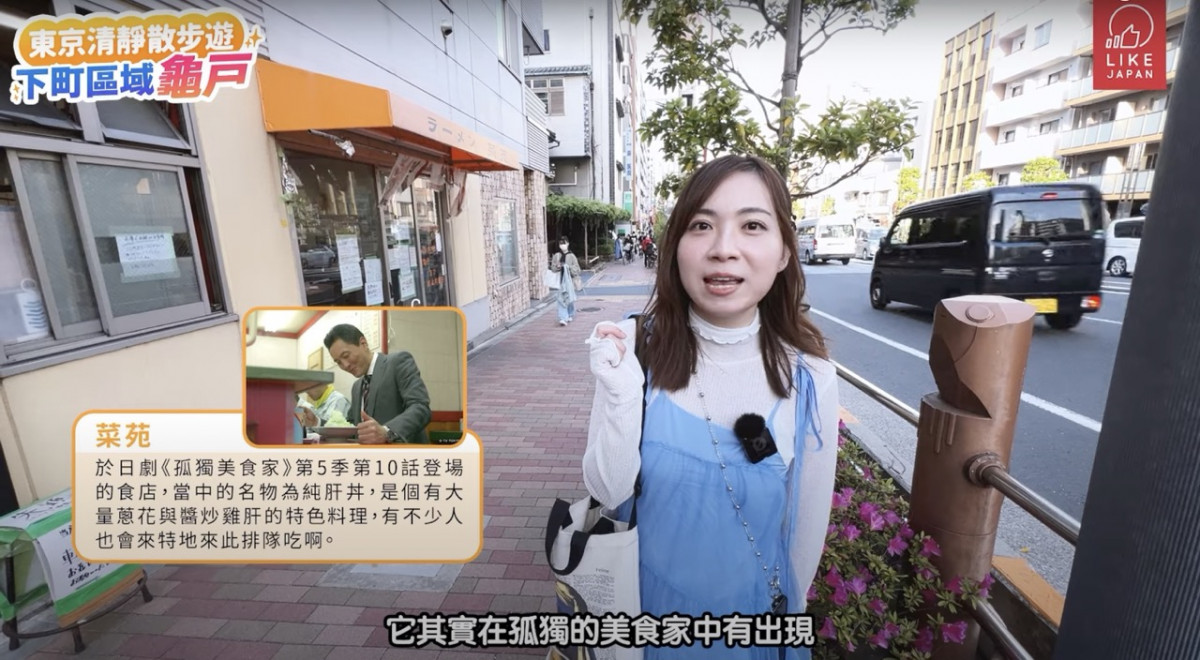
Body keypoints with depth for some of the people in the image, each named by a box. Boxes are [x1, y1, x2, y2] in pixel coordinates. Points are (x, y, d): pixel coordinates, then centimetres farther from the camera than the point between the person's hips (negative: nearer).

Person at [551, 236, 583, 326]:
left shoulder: (571, 256, -2)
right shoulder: (556, 255, 4)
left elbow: (577, 269, -2)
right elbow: (553, 267, 7)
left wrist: (569, 267, -17)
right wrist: (557, 266, -12)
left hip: (570, 280, -1)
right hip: (560, 280, 1)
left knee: (570, 298, 10)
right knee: (561, 299, -7)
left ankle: (571, 315, 31)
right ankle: (563, 318, -9)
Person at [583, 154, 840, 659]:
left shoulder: (808, 375, -18)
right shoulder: (636, 349, -20)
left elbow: (808, 520, -5)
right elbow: (608, 495, -18)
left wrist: (790, 608, 7)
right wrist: (620, 396, -33)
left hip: (752, 608, 0)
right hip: (649, 598, 1)